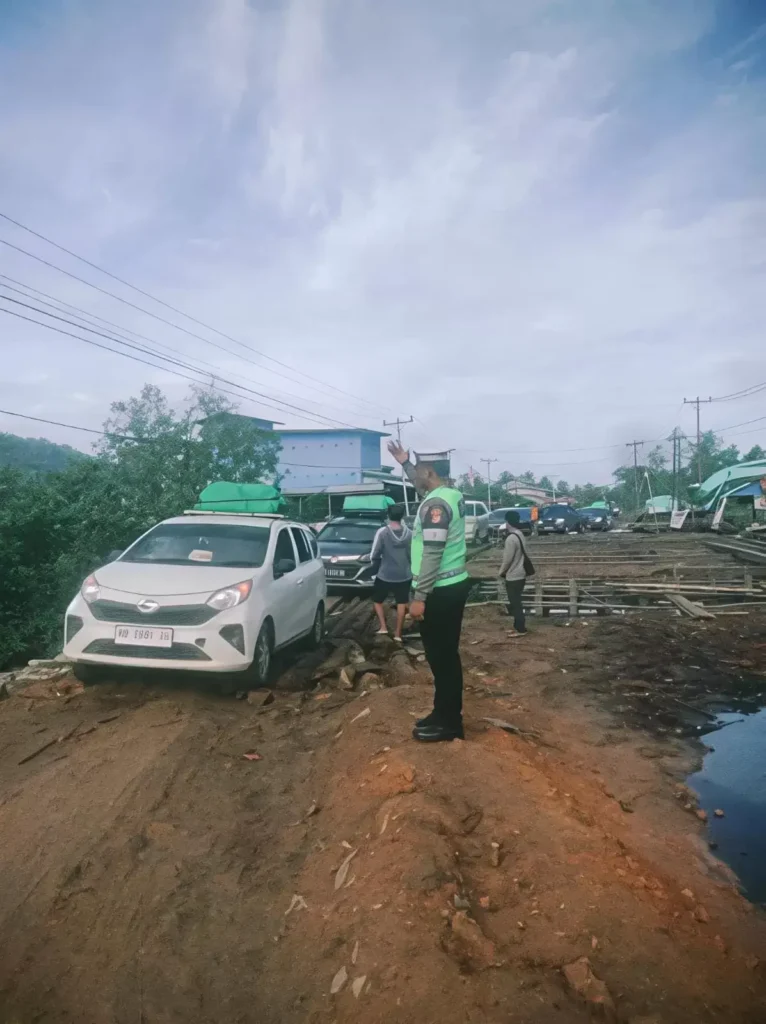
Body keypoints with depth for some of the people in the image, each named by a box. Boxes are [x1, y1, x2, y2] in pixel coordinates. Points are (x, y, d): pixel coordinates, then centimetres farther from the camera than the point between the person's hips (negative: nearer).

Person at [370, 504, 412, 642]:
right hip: (404, 575, 2)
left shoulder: (382, 532, -13)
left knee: (377, 601, 18)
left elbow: (374, 556, -9)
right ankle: (398, 633, 13)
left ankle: (383, 627, 9)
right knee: (402, 603, 13)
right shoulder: (409, 533, -4)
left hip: (385, 575, -2)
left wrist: (378, 566, 9)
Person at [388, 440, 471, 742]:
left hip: (440, 591, -10)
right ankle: (446, 714, 27)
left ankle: (448, 723, 11)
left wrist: (419, 597, -23)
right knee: (446, 655, 16)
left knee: (440, 657, 0)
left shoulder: (435, 504, -21)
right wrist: (404, 463, 26)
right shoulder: (451, 495, 9)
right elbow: (423, 488, 32)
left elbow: (432, 554, -25)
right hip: (454, 585, 10)